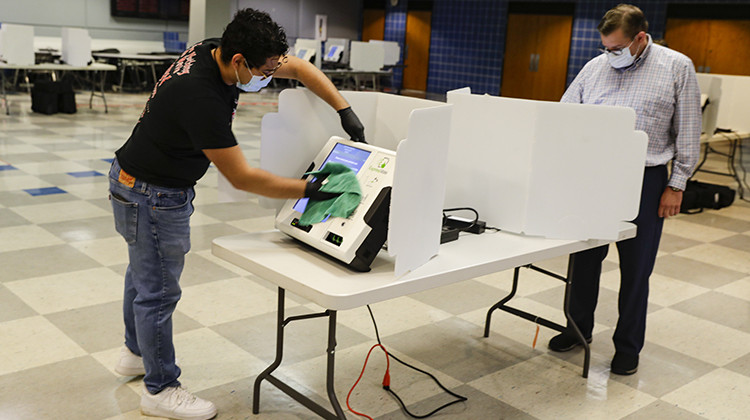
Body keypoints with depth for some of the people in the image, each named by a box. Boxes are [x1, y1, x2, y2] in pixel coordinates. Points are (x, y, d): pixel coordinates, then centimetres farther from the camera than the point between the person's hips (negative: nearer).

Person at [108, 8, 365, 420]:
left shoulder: (218, 50, -9)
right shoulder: (201, 97, -35)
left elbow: (300, 68, 1)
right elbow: (242, 178, -29)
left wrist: (345, 111, -6)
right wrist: (310, 190, -23)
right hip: (151, 195, -10)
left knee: (144, 271, 25)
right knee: (158, 289, 3)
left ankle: (135, 352, 47)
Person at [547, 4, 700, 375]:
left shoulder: (677, 68, -2)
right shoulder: (595, 67, 7)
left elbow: (687, 133, -1)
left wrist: (676, 185, -5)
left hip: (645, 181, -3)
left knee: (636, 268, 6)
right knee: (585, 257, 11)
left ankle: (628, 346, 21)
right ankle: (579, 328, 30)